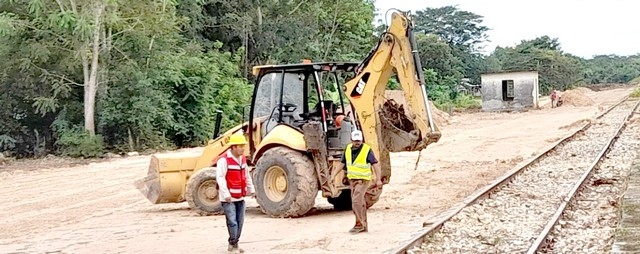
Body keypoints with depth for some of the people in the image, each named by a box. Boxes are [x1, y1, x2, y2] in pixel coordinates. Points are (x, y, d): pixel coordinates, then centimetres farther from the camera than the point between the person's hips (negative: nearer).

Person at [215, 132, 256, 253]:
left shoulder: (242, 158, 10)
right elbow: (220, 178, -20)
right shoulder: (224, 159, -16)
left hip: (240, 197, 8)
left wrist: (251, 189, 18)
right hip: (228, 198, -8)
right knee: (232, 222, -11)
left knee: (239, 222, 9)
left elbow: (247, 175, 19)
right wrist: (226, 194, -26)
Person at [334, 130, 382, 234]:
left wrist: (378, 179, -21)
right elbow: (342, 163, 14)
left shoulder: (367, 150, -13)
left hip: (363, 180, -7)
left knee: (356, 202, -16)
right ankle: (364, 226, 19)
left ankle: (359, 224, -6)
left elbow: (375, 164, -14)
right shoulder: (348, 149, 4)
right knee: (360, 203, 11)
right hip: (352, 180, 7)